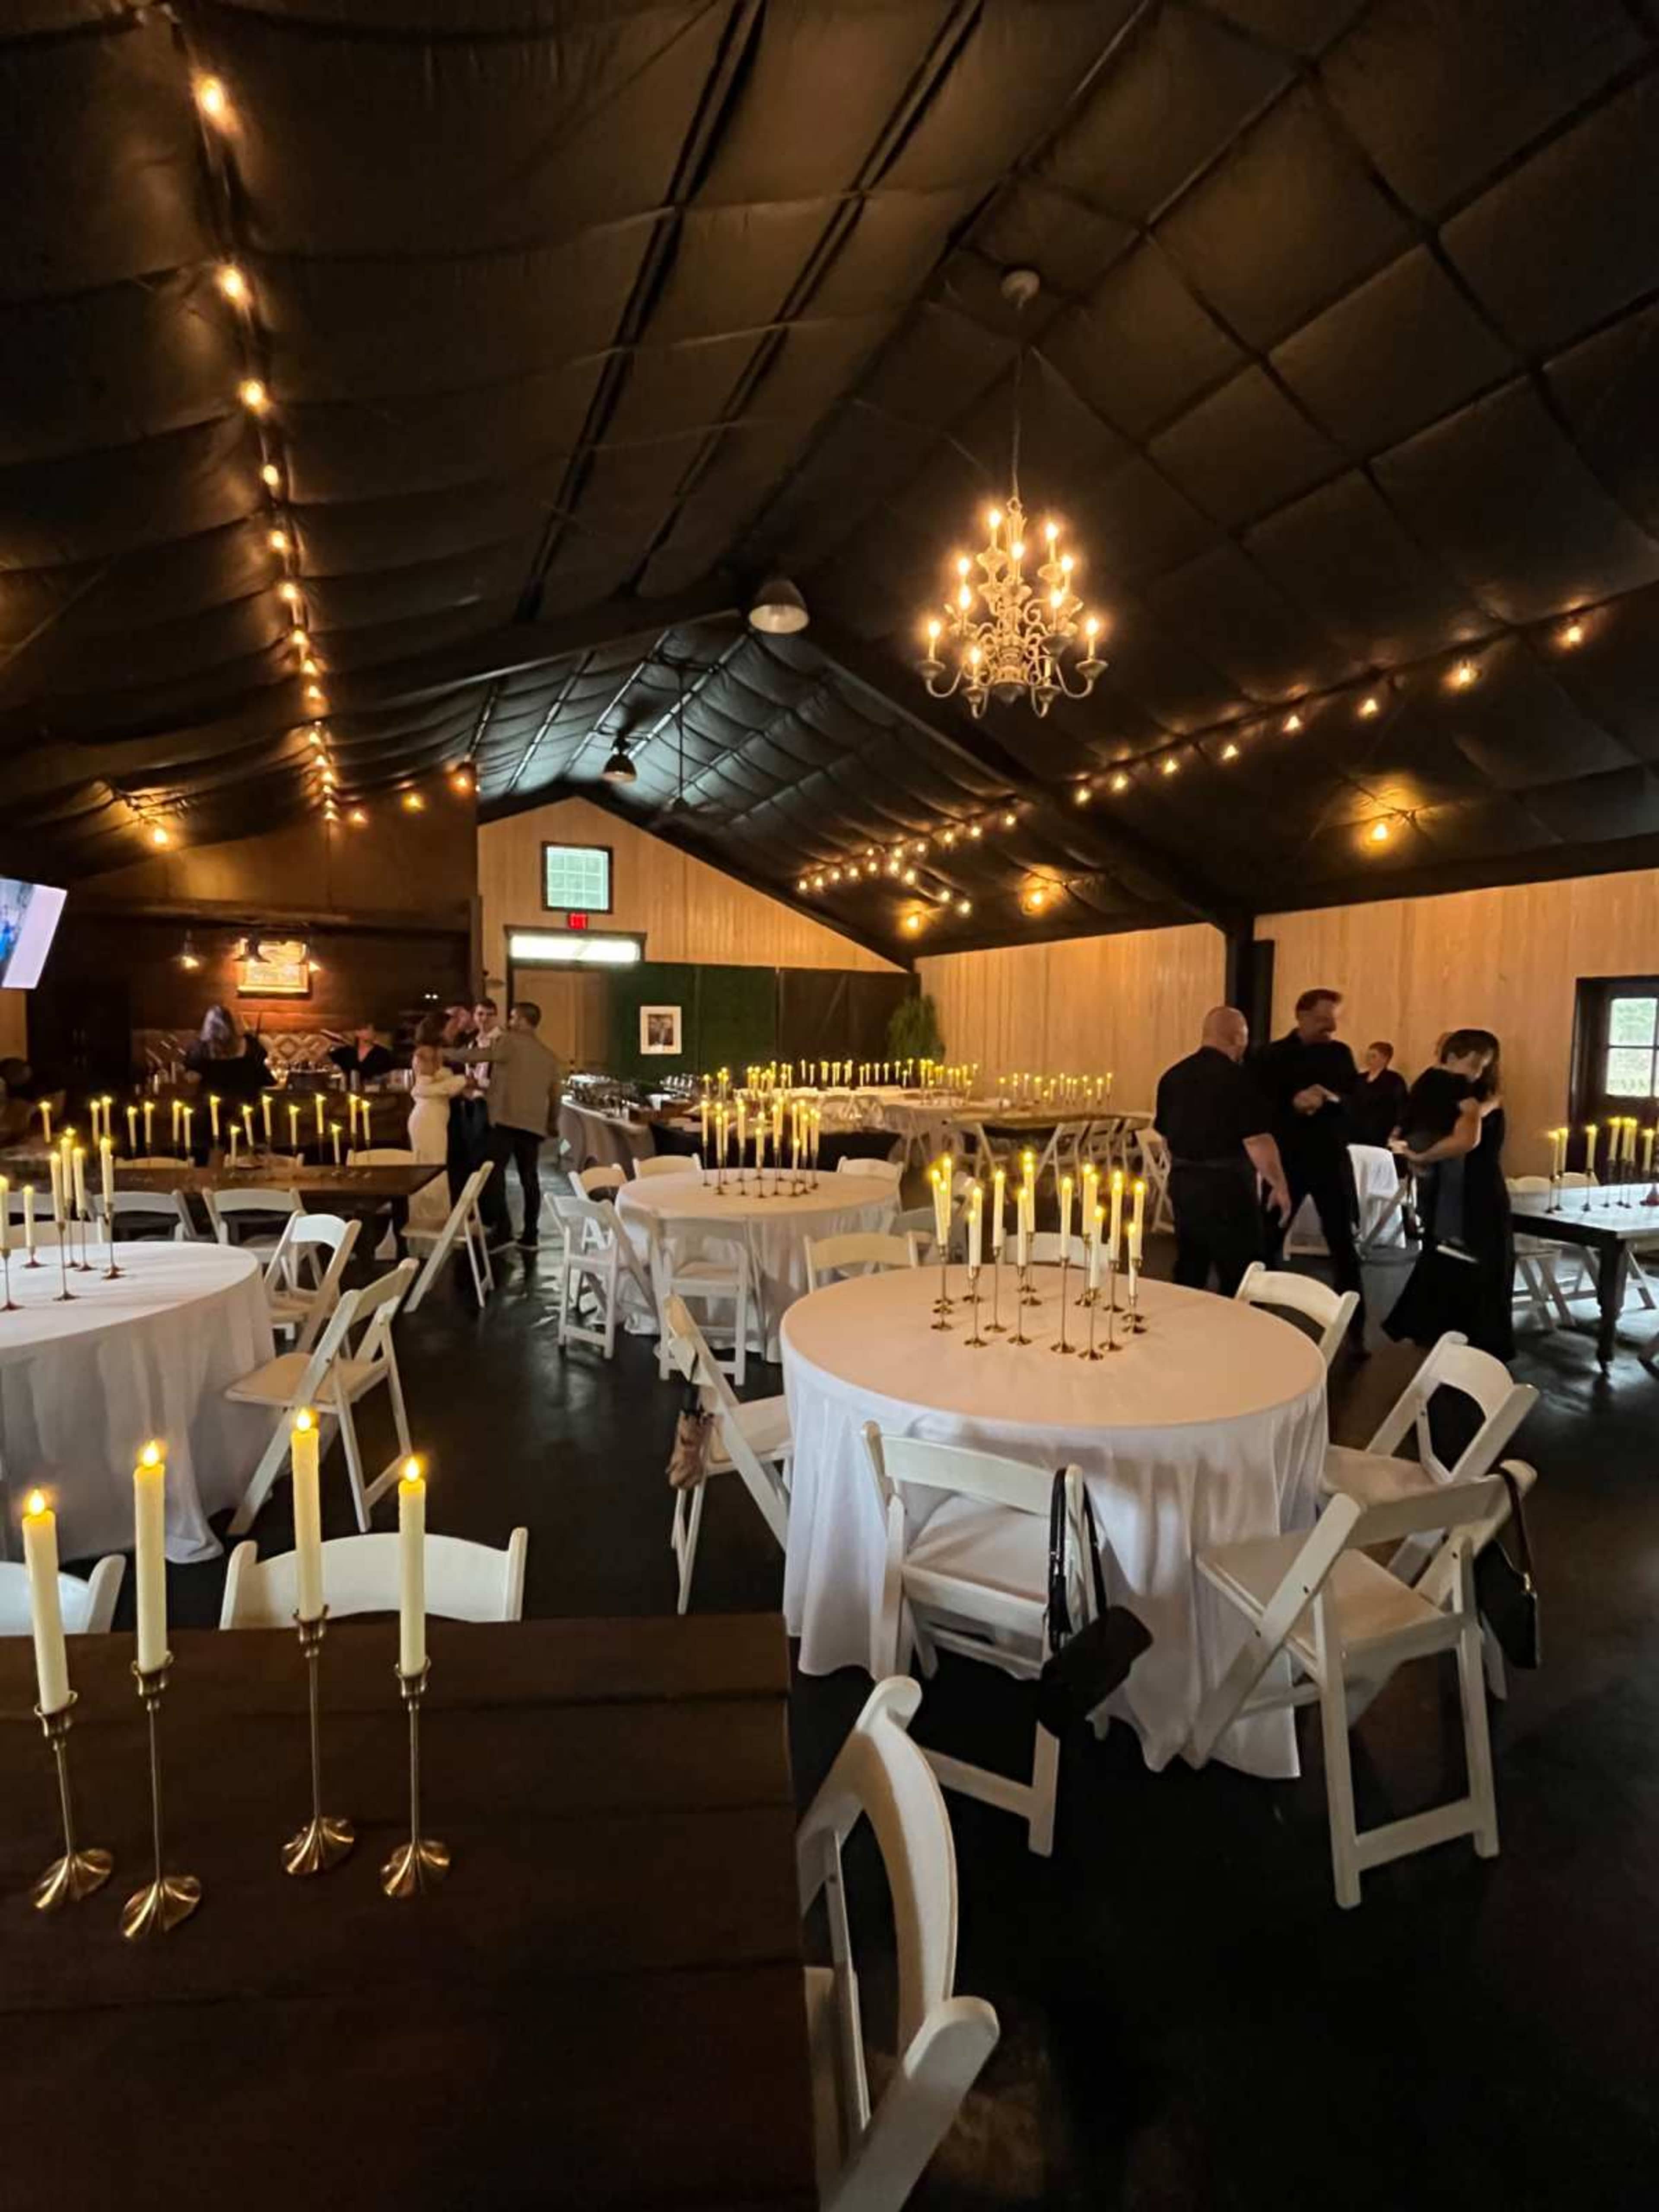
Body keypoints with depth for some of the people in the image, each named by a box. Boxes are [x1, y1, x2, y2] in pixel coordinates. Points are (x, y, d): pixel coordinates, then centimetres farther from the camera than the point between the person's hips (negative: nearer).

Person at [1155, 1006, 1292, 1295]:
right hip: (1227, 1185, -7)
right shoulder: (1238, 1078, -15)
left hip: (1183, 1183, 7)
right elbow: (1257, 1141, -19)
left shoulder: (1172, 1076, 6)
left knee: (1188, 1271, 15)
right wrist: (1279, 1186, -7)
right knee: (1241, 1277, 4)